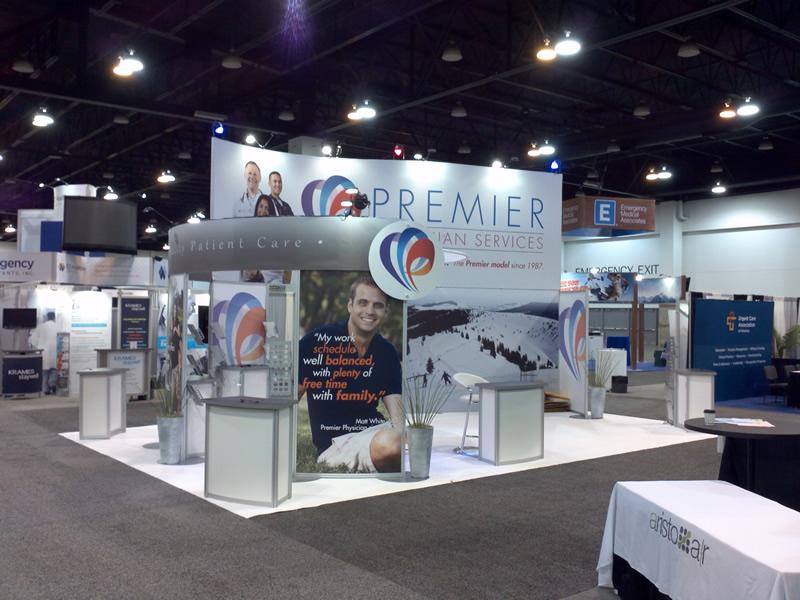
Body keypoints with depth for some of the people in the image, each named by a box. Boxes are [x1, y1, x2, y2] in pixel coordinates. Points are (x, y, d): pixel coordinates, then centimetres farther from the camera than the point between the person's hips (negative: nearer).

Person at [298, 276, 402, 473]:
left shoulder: (387, 352, 9)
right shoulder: (318, 340, -5)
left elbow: (397, 411, 5)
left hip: (377, 429, 5)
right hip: (335, 441, -5)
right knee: (390, 445, -36)